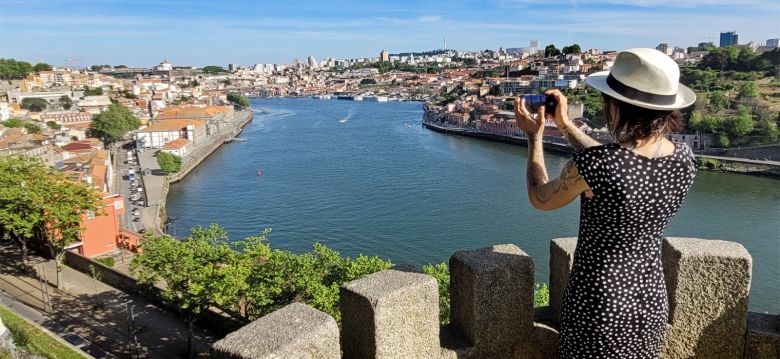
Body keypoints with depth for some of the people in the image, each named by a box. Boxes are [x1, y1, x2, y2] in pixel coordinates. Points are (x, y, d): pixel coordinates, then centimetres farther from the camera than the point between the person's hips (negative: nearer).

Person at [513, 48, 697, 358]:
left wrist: (534, 137, 5)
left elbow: (540, 199, -7)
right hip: (652, 302, 6)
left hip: (598, 305, -5)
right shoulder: (685, 161, -8)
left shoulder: (592, 162, -27)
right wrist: (565, 125, 12)